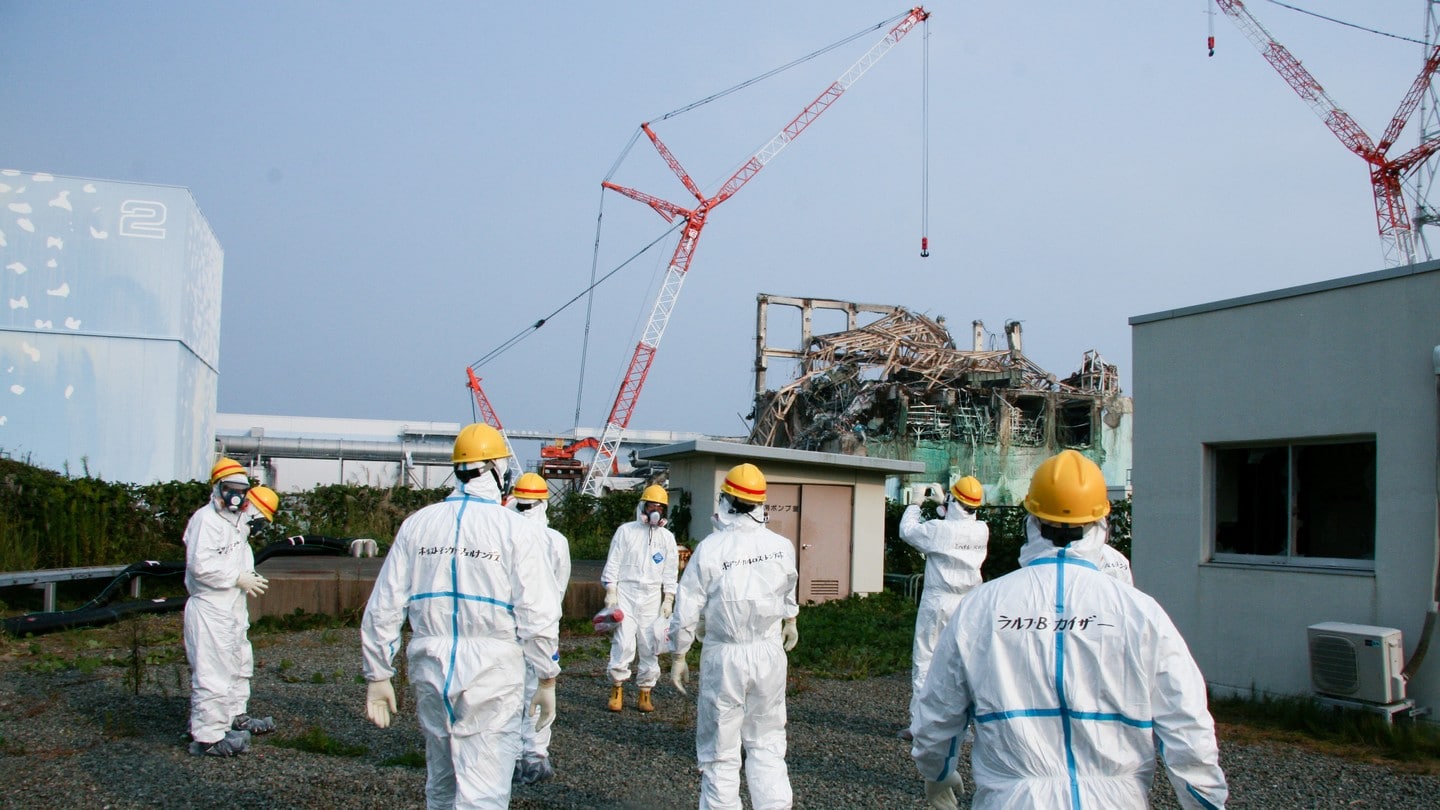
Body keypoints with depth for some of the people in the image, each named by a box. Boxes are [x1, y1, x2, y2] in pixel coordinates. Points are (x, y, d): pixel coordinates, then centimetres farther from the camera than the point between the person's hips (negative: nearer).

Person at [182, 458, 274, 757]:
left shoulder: (239, 520, 15)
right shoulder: (205, 520, -17)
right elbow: (200, 565, -25)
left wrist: (249, 575, 8)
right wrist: (239, 578, -21)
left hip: (234, 606, 11)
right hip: (209, 609, -10)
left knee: (240, 663, 22)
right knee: (212, 673, -9)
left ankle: (236, 716, 38)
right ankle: (208, 736, -4)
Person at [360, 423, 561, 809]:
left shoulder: (417, 524, 4)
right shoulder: (517, 530, -7)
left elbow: (383, 609, 5)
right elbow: (538, 616, -9)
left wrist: (377, 676, 13)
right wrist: (547, 679, 2)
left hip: (431, 672, 5)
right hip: (492, 676, -4)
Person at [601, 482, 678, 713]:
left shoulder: (667, 538, 9)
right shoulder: (626, 531, 2)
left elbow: (670, 572, 11)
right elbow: (613, 563, 2)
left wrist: (668, 599, 4)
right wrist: (610, 592, -5)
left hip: (652, 597, 3)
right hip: (626, 592, -2)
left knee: (650, 647, 3)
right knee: (623, 644, -9)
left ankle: (645, 694, 12)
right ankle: (617, 690, 3)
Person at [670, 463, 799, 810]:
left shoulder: (710, 548, -12)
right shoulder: (782, 546, -2)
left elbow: (687, 610, -8)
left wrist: (678, 656, 6)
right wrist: (789, 621, 39)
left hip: (724, 655, -3)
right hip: (769, 651, 3)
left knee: (720, 750, 6)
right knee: (766, 742, 14)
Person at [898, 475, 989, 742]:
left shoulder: (939, 529, -18)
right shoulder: (982, 531, -3)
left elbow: (907, 530, -2)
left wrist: (915, 504, 11)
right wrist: (941, 503, 22)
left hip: (937, 602, -4)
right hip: (968, 604, 5)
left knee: (924, 662, 5)